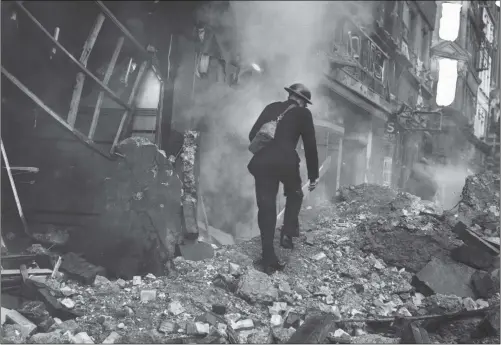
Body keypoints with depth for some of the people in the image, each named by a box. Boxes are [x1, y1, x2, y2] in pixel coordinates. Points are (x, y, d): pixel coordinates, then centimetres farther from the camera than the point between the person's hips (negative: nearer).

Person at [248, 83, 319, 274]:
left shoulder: (271, 108, 21)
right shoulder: (303, 113, 10)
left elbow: (252, 135, 19)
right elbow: (310, 146, 9)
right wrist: (313, 175, 15)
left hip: (262, 162, 3)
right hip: (286, 162, -3)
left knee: (266, 207, 5)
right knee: (294, 194, 26)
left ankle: (268, 258, 3)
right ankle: (288, 232, 9)